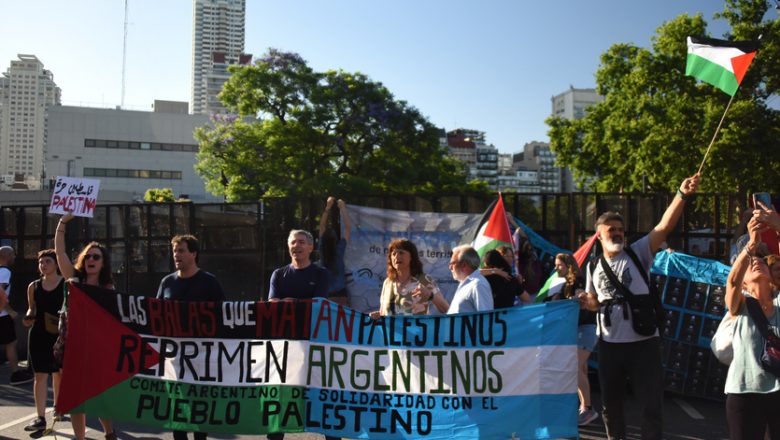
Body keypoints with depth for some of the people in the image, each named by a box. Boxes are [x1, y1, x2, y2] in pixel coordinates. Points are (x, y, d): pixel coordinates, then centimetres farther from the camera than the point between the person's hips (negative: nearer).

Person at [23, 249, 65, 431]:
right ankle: (40, 418, -1)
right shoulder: (33, 286, 5)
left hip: (60, 335, -2)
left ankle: (57, 407, 34)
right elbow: (32, 309, 15)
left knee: (58, 373, 13)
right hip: (39, 335, 2)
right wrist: (28, 318, -5)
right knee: (40, 375, -1)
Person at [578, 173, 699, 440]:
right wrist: (585, 301, -7)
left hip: (643, 342, -3)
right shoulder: (593, 267, 6)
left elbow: (665, 226, -18)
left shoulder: (638, 253, -4)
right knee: (610, 403, 16)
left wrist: (682, 195, -30)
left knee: (651, 404, 2)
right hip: (609, 345, 4)